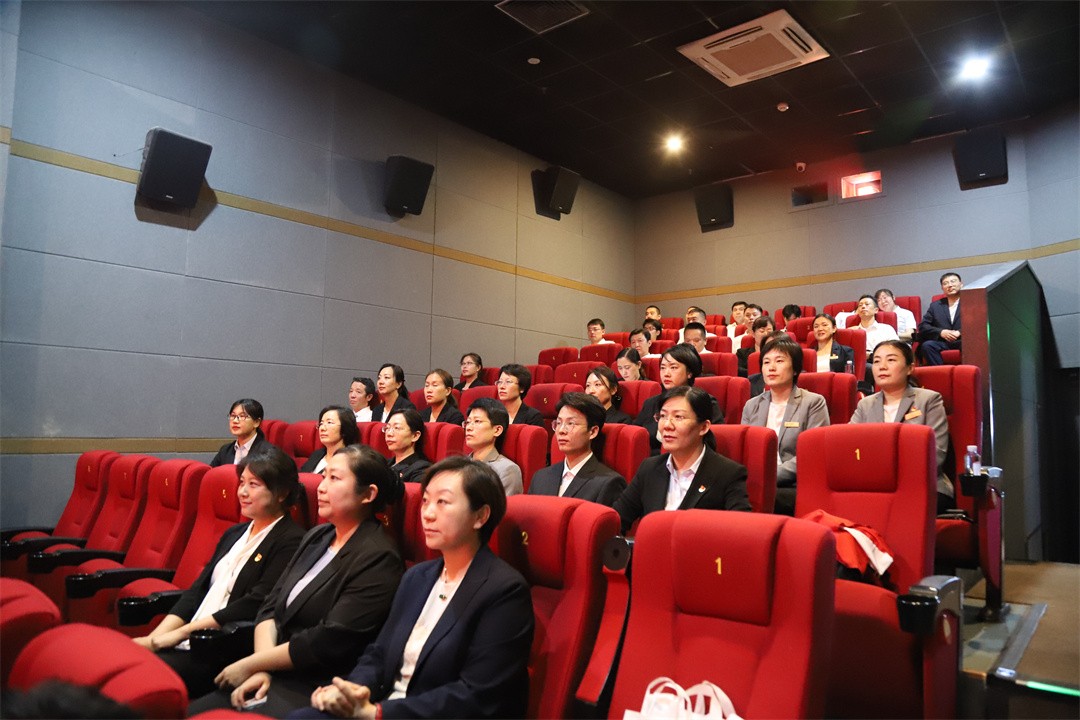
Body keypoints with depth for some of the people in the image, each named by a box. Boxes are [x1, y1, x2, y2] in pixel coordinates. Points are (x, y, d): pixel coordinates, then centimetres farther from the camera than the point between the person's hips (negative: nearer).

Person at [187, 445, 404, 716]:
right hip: (275, 677, 7)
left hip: (316, 692, -7)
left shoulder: (378, 560, -16)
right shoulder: (316, 537, 11)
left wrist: (250, 665, -9)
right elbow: (270, 607, 8)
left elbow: (329, 641, -19)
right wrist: (262, 669, -9)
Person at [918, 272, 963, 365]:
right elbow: (922, 326, 10)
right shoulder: (935, 305, 22)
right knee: (926, 345, -30)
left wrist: (959, 332, -17)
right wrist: (940, 332, -9)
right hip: (942, 342, 2)